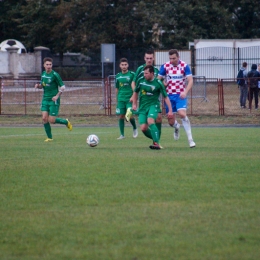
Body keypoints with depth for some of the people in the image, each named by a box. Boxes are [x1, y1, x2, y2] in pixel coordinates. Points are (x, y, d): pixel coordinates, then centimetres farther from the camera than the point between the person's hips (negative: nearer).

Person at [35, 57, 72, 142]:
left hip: (54, 100, -6)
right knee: (44, 118, -6)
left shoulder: (55, 75, -11)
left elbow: (63, 87, -8)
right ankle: (49, 137, 7)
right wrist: (38, 85, 0)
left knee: (51, 120, -8)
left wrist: (57, 96, -19)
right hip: (45, 99, 6)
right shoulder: (43, 74, 8)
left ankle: (66, 122, 20)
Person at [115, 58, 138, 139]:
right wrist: (117, 100, 17)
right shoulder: (118, 76, 10)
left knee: (130, 115, -12)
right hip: (121, 99, 3)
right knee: (121, 116, 0)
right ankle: (122, 134, 7)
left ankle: (134, 128, 16)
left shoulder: (132, 74, -2)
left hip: (130, 99, -3)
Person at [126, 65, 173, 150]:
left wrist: (170, 110, -9)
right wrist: (134, 104, 18)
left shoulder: (158, 83, -8)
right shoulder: (140, 81, 2)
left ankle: (157, 143, -32)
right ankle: (155, 139, 14)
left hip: (153, 105, -4)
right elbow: (136, 92, 21)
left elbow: (166, 97, -4)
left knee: (150, 121, -31)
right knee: (143, 128, -11)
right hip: (142, 107, 4)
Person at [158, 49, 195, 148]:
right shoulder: (165, 66, -3)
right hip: (169, 95, 3)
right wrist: (163, 83, -15)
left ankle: (190, 139, -18)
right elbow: (158, 79, 5)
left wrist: (185, 92, -24)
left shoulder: (184, 66, -8)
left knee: (182, 114, -23)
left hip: (180, 95, -3)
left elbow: (190, 80, -10)